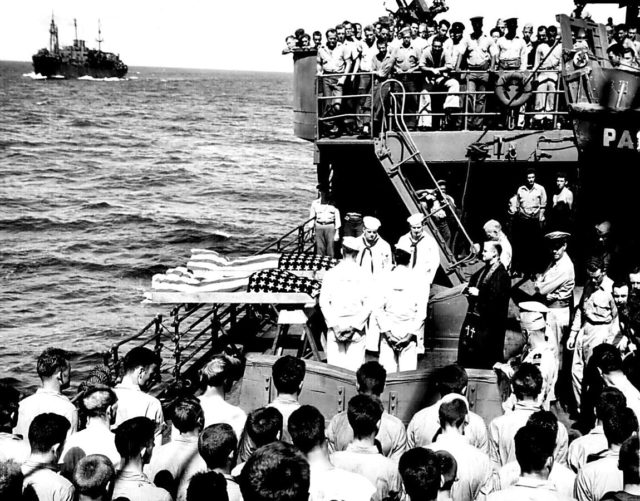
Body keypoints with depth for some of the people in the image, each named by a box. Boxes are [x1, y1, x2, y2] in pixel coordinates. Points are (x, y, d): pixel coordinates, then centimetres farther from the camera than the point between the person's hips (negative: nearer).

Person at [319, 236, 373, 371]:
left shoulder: (330, 274, -1)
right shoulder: (364, 275, -3)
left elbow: (324, 302, -4)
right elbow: (368, 305, -7)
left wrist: (333, 324, -4)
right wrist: (355, 325, -5)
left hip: (335, 327, 1)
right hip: (356, 330, -1)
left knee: (334, 365, 5)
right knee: (355, 365, 3)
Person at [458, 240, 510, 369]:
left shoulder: (502, 274, -13)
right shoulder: (482, 271, 15)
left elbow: (499, 296, -22)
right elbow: (472, 284, 26)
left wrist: (479, 293, -18)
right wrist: (469, 289, 4)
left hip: (490, 320, -9)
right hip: (474, 314, 9)